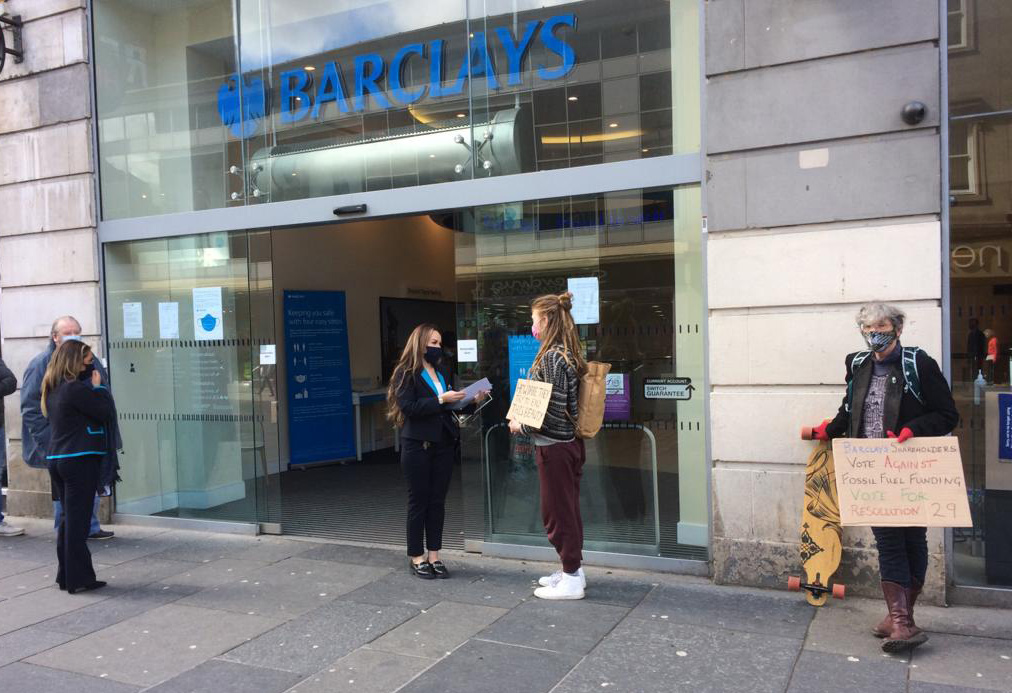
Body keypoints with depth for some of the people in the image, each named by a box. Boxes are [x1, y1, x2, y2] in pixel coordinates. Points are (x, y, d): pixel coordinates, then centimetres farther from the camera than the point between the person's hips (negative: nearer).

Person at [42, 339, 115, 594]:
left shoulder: (53, 389, 10)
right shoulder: (75, 389, -17)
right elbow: (108, 412, -14)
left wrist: (93, 385, 4)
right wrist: (99, 386, -3)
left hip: (56, 459, 8)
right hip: (80, 460, -8)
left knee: (68, 518, 16)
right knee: (78, 520, -2)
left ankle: (66, 575, 22)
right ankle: (79, 578, 4)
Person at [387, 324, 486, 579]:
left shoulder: (441, 373, 14)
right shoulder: (406, 373, -5)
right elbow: (408, 407, -18)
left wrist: (471, 400, 2)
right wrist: (440, 400, -21)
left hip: (443, 444, 6)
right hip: (418, 445, -6)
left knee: (438, 501, 9)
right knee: (418, 501, 3)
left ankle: (433, 555, 18)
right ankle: (416, 557, 14)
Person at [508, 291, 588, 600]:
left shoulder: (551, 357, -19)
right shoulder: (569, 355, 10)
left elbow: (555, 411, -24)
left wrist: (522, 426, -10)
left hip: (554, 446, -9)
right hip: (570, 442, 9)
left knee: (558, 513, 1)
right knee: (567, 509, 18)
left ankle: (571, 580, 11)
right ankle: (573, 570, 29)